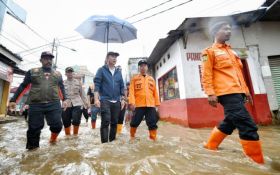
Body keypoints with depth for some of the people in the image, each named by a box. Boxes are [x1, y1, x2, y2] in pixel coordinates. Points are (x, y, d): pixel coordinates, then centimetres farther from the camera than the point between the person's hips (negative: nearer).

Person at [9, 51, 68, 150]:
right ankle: (32, 147, 26)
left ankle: (53, 139, 26)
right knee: (34, 128, 5)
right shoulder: (32, 72, 10)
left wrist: (64, 99, 4)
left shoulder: (57, 74, 14)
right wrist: (13, 100, 10)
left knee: (57, 125, -4)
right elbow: (23, 86, 13)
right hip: (36, 105, 0)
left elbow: (62, 88, 16)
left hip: (54, 104, 1)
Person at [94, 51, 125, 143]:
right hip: (105, 100, -4)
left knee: (114, 123, 10)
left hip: (116, 101, 4)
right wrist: (96, 99, -15)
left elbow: (122, 86, 13)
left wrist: (122, 99, 8)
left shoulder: (118, 72, 13)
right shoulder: (101, 70, 2)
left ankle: (112, 141, 25)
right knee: (105, 122, -8)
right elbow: (97, 84, -5)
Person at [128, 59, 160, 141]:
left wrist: (157, 104, 9)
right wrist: (132, 102, -14)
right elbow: (131, 91, -2)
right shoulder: (135, 78, 8)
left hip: (151, 105, 3)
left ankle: (153, 139, 18)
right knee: (135, 122, 6)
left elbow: (155, 92, 14)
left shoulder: (151, 79, 17)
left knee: (152, 123, 4)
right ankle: (132, 136, 29)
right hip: (139, 105, -2)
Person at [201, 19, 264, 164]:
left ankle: (210, 146, 32)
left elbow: (238, 73, 25)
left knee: (229, 123, 16)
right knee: (248, 126, -11)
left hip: (237, 93, 9)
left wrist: (246, 90, 20)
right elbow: (206, 75, -9)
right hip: (226, 94, -9)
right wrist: (211, 93, -18)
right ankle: (258, 161, 4)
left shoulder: (231, 51, 24)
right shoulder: (210, 52, 0)